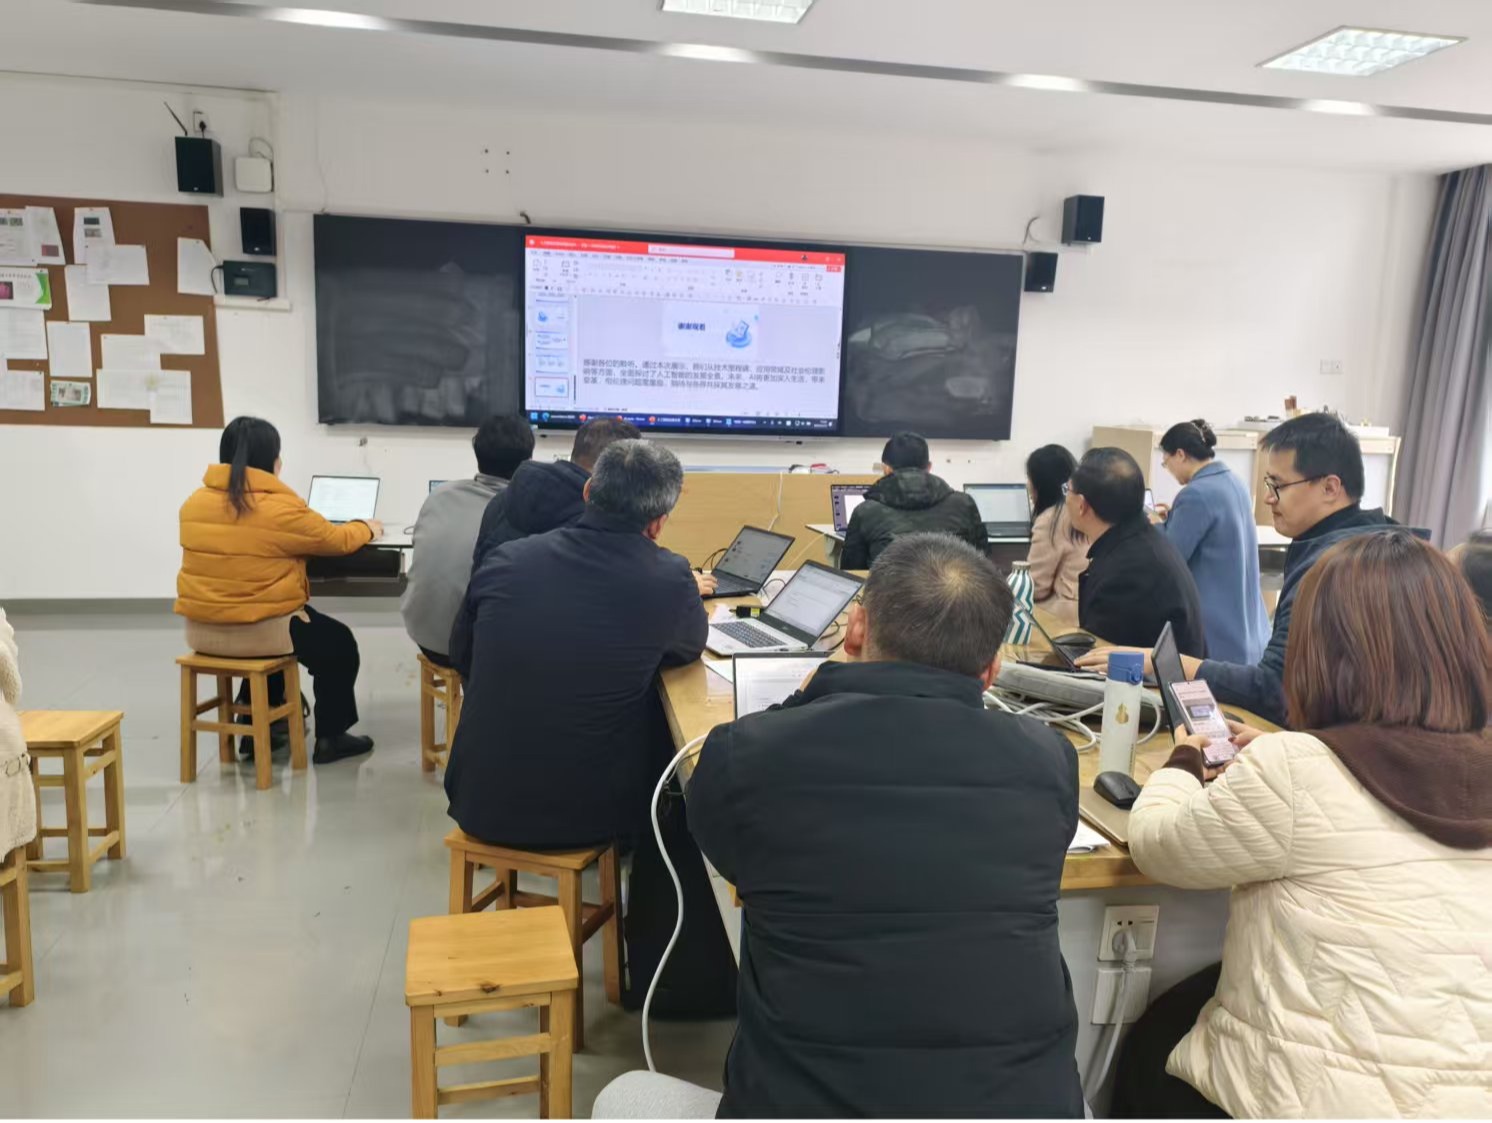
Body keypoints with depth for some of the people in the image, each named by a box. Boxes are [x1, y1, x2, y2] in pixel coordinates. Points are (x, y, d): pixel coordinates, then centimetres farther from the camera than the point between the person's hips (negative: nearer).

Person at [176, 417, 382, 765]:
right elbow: (336, 540, -3)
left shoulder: (194, 503, 2)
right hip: (260, 629, -7)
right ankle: (330, 738, 22)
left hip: (201, 630, 7)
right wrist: (367, 528, 19)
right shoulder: (281, 507, -16)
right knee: (339, 644, 17)